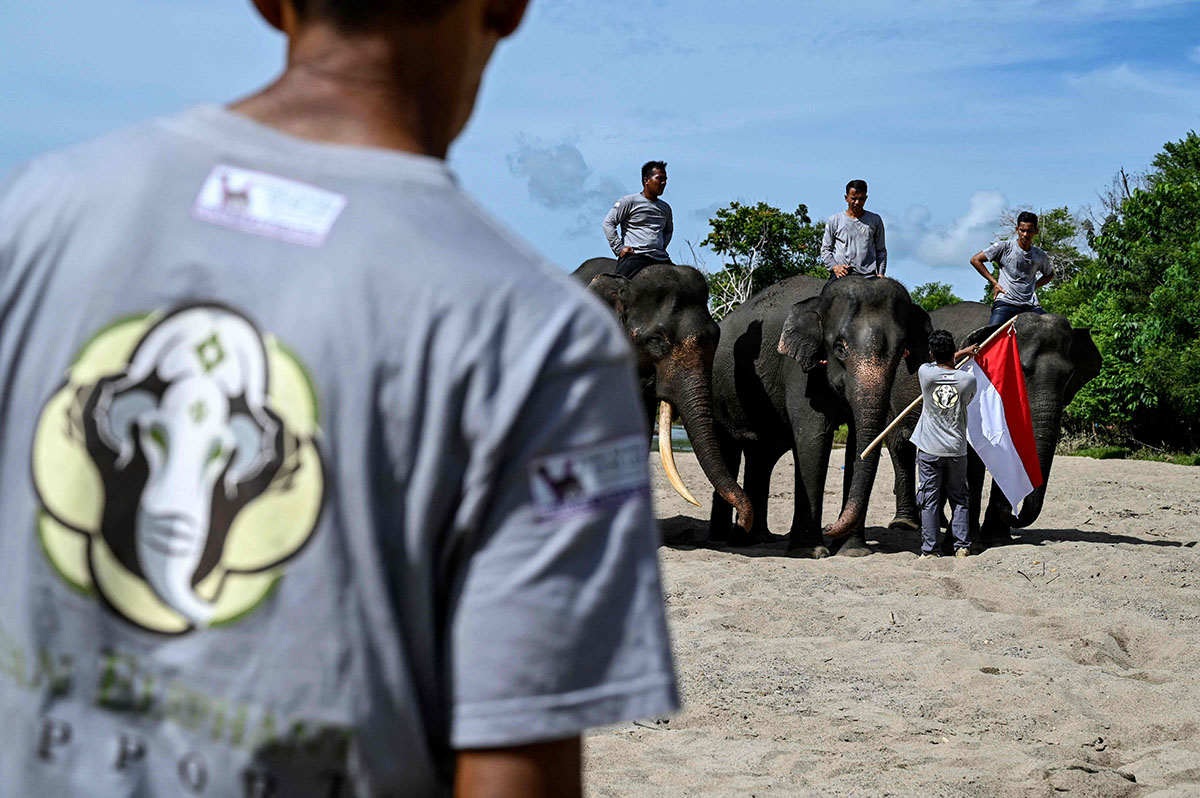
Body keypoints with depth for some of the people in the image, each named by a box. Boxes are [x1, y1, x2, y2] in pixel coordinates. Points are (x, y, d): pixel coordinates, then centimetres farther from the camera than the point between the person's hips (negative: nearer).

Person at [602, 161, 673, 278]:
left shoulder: (665, 208, 23)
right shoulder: (629, 202, 4)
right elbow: (608, 223, 1)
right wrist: (619, 248, -6)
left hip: (660, 260, 6)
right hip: (634, 257, -6)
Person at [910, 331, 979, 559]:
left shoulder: (926, 373, -10)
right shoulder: (968, 380, -8)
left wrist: (962, 353, 24)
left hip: (929, 449, -1)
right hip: (957, 449, 1)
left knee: (929, 501, 4)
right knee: (958, 498, 13)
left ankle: (929, 549, 3)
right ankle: (962, 545, 8)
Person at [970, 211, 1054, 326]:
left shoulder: (1039, 255, 15)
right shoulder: (1005, 247, 3)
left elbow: (1049, 274, 35)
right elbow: (975, 260, 5)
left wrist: (1035, 285, 15)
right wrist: (994, 283, 2)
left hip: (1031, 306, 4)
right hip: (1006, 302, -4)